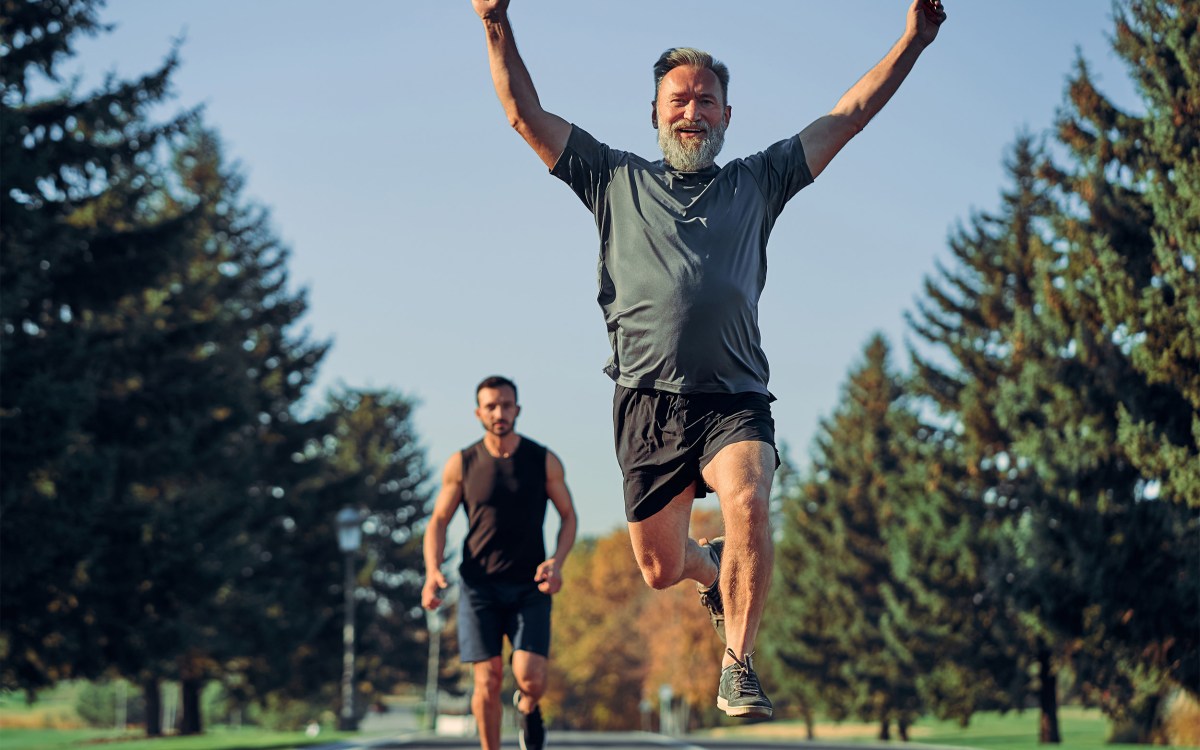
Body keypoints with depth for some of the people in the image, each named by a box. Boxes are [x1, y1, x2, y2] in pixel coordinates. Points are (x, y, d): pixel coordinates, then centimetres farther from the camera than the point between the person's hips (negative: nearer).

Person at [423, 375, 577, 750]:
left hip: (529, 586, 0)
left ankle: (527, 708, 23)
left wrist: (557, 562, -11)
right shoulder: (461, 464, 1)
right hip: (479, 585, 0)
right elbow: (438, 522, 6)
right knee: (488, 680, -4)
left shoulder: (544, 461, 1)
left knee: (531, 677, -13)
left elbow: (568, 516, 7)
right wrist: (432, 571, -11)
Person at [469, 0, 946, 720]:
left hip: (735, 398, -1)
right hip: (649, 400, 1)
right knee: (659, 568, 6)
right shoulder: (617, 178, 15)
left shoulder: (758, 181, 17)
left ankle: (738, 666, -18)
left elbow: (850, 114, 16)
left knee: (748, 504, -30)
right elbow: (526, 114, 11)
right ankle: (711, 570, 43)